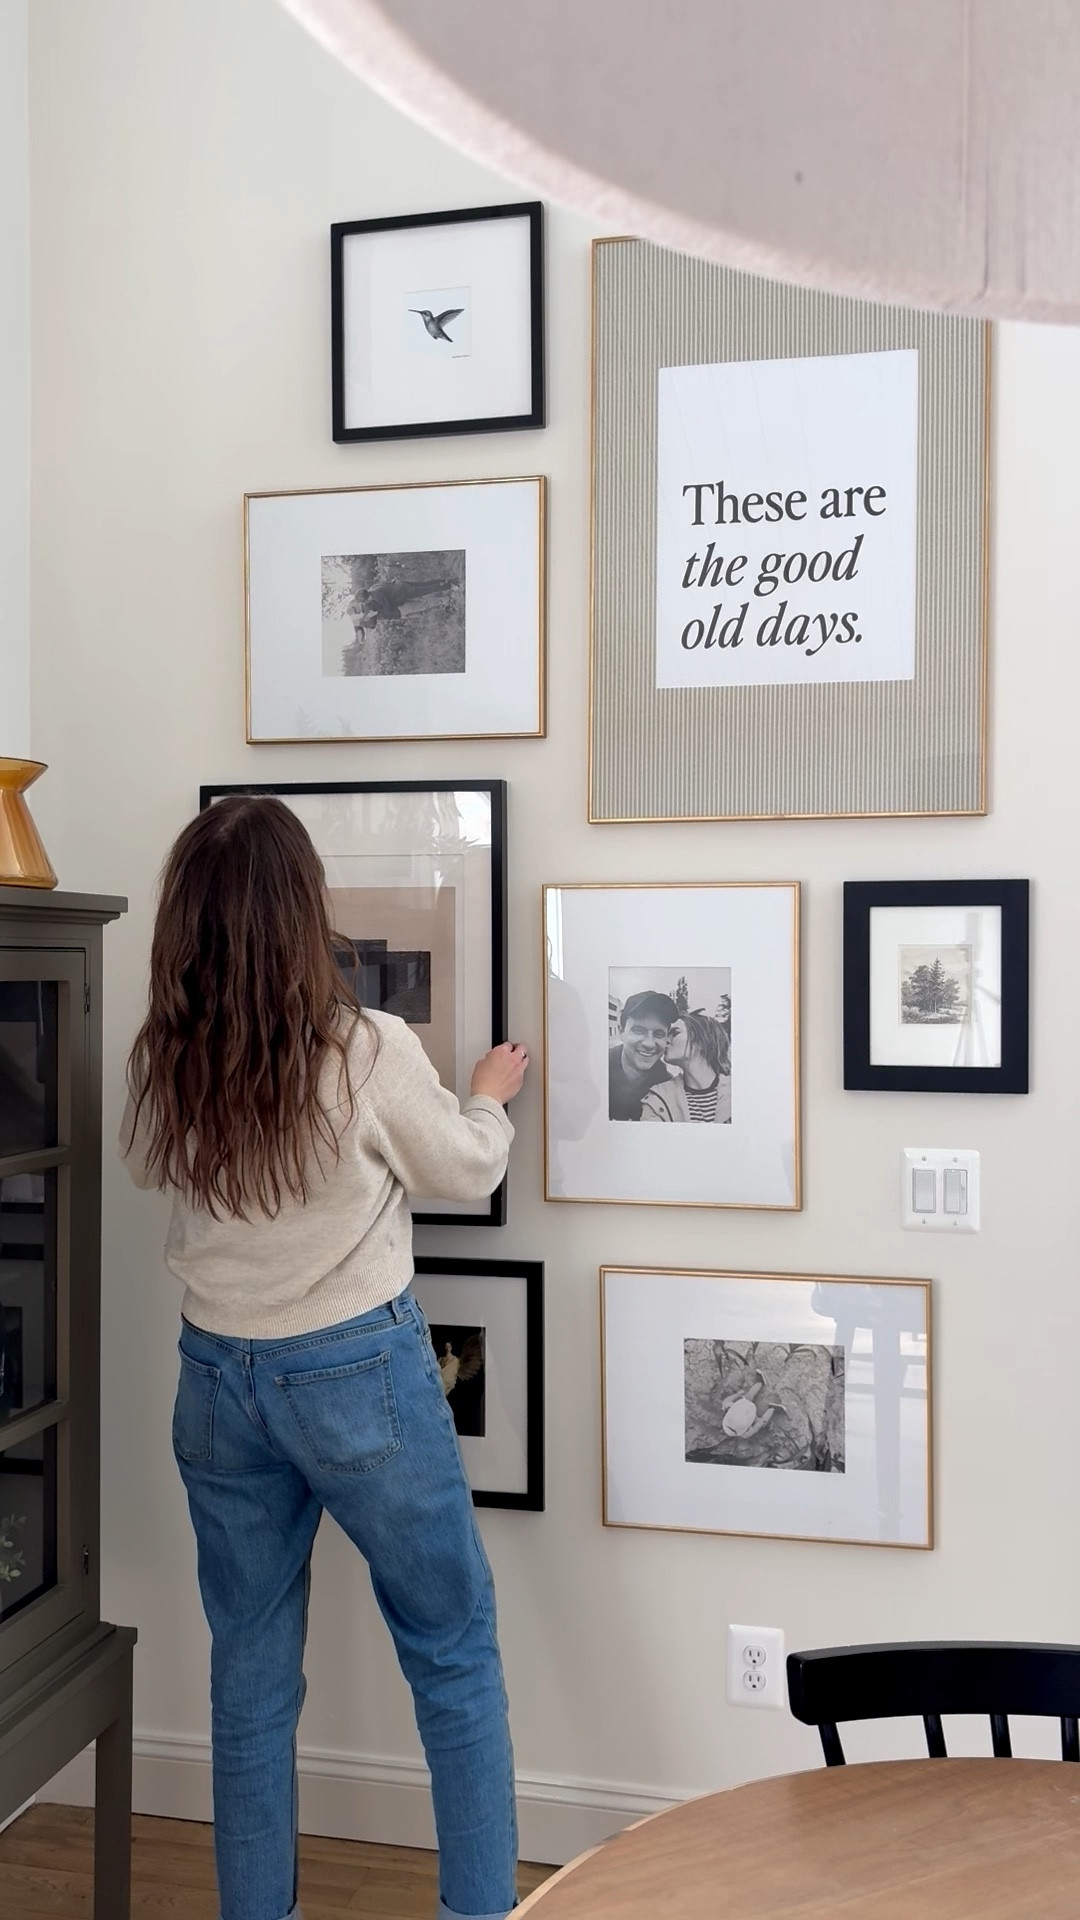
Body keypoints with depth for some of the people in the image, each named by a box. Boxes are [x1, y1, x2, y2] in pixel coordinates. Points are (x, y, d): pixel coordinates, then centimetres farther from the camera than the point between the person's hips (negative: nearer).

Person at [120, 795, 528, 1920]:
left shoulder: (159, 1065, -9)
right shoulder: (371, 1052, -20)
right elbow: (467, 1174, -3)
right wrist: (490, 1097, 16)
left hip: (217, 1381, 4)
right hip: (358, 1374, -4)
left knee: (251, 1673, 19)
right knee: (455, 1655, 14)